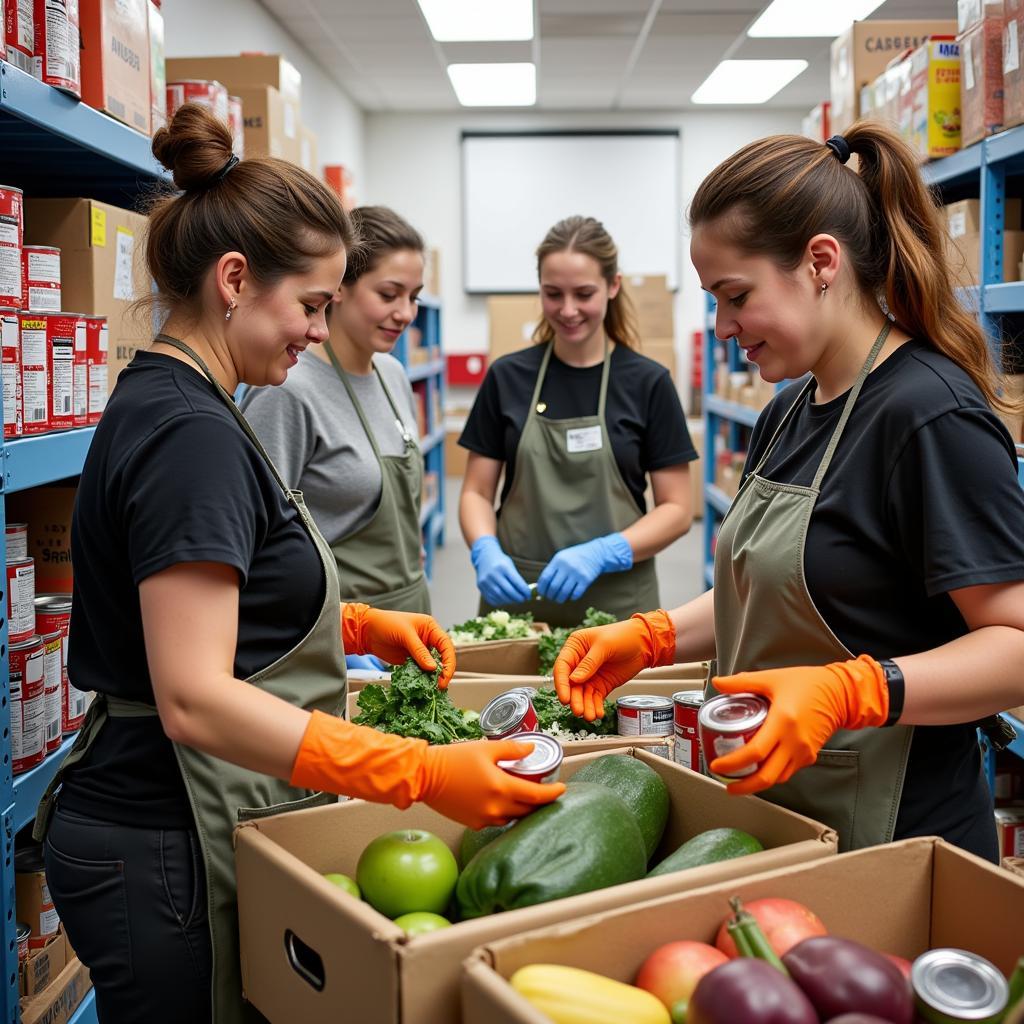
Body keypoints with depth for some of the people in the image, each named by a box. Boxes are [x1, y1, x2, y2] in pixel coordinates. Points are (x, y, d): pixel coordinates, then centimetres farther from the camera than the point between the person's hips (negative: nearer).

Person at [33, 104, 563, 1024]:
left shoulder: (161, 405, 10)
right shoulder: (191, 433, -21)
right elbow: (195, 698, -28)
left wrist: (359, 625, 8)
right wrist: (423, 774, -31)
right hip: (171, 848, -10)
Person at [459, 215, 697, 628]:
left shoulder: (648, 382, -3)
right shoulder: (507, 377, 2)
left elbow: (676, 508, -3)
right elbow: (476, 492, 5)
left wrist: (600, 554, -19)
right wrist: (486, 551, -15)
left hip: (615, 603, -1)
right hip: (515, 597, 1)